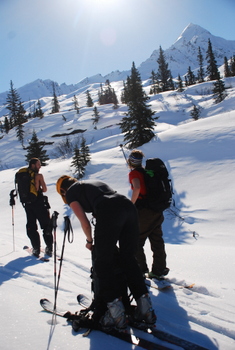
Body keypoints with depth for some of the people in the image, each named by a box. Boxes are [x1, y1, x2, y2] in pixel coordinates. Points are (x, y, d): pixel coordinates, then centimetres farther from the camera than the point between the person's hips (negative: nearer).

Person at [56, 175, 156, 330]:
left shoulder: (71, 192, 20)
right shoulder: (96, 182, 38)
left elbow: (85, 223, 11)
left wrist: (90, 241, 29)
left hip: (109, 213, -6)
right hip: (129, 207, 7)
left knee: (103, 263, 6)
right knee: (129, 259, 15)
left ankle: (117, 312, 4)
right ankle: (145, 307, 14)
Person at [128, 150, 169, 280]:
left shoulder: (134, 173, -8)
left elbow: (137, 188, -27)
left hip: (143, 211, -7)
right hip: (157, 210, 7)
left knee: (137, 241, 8)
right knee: (157, 241, 11)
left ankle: (141, 268, 10)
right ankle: (159, 270, 16)